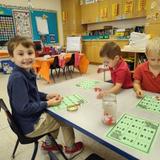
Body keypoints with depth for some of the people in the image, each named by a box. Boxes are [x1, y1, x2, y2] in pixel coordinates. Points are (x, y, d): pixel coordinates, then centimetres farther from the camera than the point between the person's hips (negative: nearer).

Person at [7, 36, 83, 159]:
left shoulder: (28, 72, -1)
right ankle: (70, 149, 29)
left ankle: (49, 143, 39)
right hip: (30, 125, -8)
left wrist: (47, 96, -2)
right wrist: (47, 104, -19)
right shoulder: (17, 78, -29)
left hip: (33, 117, 8)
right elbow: (23, 108, -28)